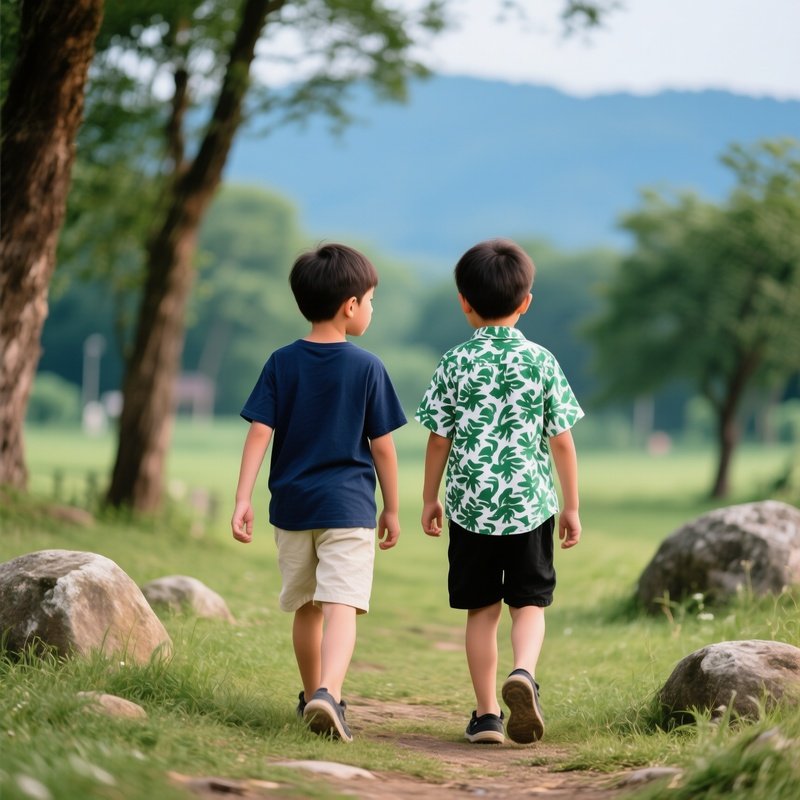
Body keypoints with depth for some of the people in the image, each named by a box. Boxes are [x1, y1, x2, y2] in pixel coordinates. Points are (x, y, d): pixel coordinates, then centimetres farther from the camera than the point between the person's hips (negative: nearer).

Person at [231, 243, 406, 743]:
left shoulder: (282, 364, 2)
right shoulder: (367, 367, -5)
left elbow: (260, 432, -4)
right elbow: (382, 444, -2)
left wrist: (243, 499, -4)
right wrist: (392, 509, 8)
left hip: (292, 505, 4)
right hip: (349, 505, -4)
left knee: (306, 608, 18)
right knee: (342, 606, -11)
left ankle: (312, 695, 32)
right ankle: (328, 694, -31)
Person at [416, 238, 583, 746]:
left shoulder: (456, 364, -2)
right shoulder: (542, 362, -2)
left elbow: (439, 439, 0)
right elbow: (562, 441, 0)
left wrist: (430, 498, 13)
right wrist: (572, 507, 8)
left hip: (471, 506, 0)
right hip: (531, 504, 0)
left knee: (482, 610, 9)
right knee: (530, 603, 8)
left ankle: (487, 713, 9)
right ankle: (524, 671, -19)